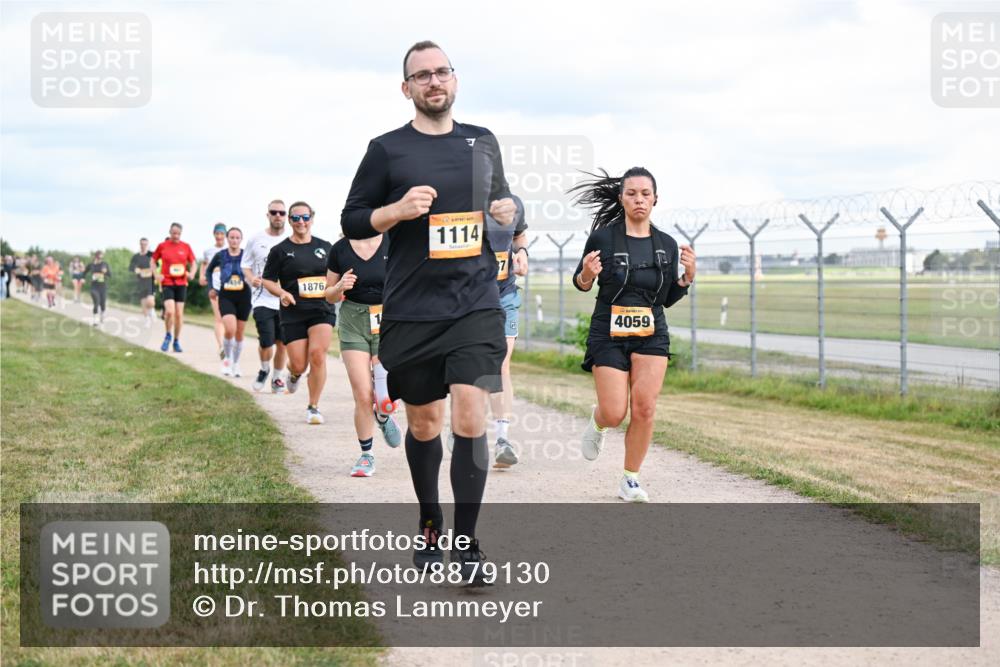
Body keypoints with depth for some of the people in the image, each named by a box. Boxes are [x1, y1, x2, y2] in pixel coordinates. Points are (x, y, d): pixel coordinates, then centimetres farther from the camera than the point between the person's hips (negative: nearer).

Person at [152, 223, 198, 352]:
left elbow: (194, 262, 13)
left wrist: (191, 273, -6)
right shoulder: (162, 246, 1)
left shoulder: (186, 247, 5)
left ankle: (176, 341, 18)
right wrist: (156, 274, -2)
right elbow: (153, 261, 12)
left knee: (179, 313, 4)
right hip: (167, 283, -2)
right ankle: (168, 336, 8)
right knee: (170, 311, -18)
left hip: (181, 283, 2)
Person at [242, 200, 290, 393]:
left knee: (282, 343, 8)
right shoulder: (256, 240, 2)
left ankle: (277, 379, 28)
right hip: (263, 299, -1)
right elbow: (245, 265, 12)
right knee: (266, 343, -11)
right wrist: (251, 278, -8)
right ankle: (264, 369, 20)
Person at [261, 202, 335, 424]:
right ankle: (294, 373, 39)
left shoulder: (324, 247, 9)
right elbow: (267, 280, 6)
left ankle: (313, 407, -4)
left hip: (322, 310, 1)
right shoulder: (280, 250, 2)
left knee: (318, 355, -18)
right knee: (299, 365, -3)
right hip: (293, 314, -1)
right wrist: (281, 293, -13)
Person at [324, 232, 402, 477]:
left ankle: (383, 417, 27)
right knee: (363, 396, -6)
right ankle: (366, 455, 14)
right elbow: (330, 296, 11)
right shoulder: (340, 250, 2)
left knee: (385, 400, -12)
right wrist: (340, 287, -10)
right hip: (353, 322, 1)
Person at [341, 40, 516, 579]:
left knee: (469, 419, -13)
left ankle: (465, 543, -4)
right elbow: (351, 221, 2)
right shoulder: (387, 149, 1)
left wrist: (507, 212, 2)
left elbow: (501, 200, 26)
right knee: (423, 424, 9)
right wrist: (398, 210, -16)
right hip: (411, 310, -1)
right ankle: (429, 527, 31)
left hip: (476, 306, 1)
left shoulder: (483, 142, 10)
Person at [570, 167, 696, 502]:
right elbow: (580, 283, 6)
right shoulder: (603, 237, -5)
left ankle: (630, 479, 6)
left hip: (652, 334, 2)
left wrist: (688, 276, -6)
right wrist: (587, 275, -17)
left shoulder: (667, 245, 5)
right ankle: (597, 423, 32)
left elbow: (668, 299, 12)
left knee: (644, 407, -10)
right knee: (614, 414, -6)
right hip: (609, 333, -2)